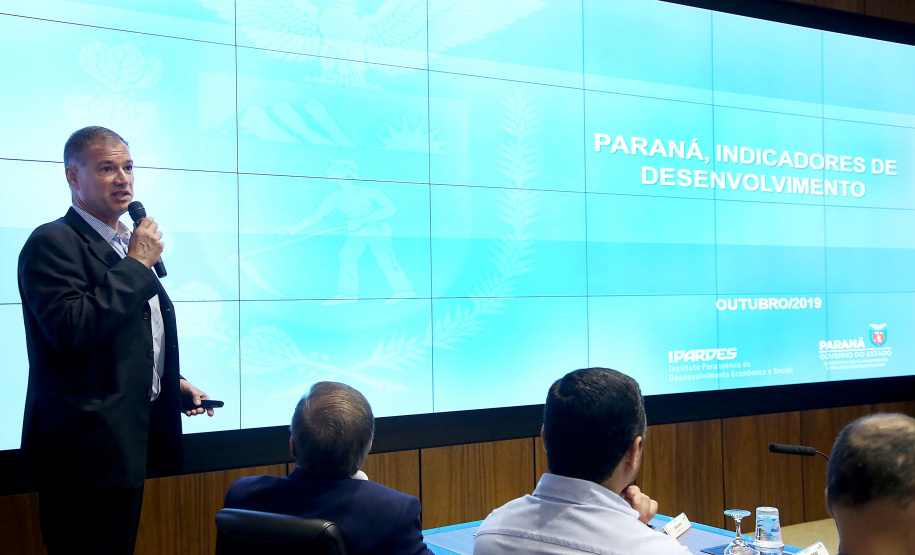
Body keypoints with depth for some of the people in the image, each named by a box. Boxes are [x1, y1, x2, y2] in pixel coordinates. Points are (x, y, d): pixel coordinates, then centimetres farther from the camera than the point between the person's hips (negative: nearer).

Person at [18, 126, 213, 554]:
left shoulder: (128, 245, 17)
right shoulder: (52, 243, -12)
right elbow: (71, 329, -27)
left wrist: (173, 383, 15)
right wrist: (136, 263, -19)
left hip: (127, 443, 9)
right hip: (87, 450, -9)